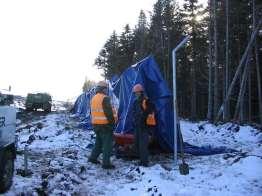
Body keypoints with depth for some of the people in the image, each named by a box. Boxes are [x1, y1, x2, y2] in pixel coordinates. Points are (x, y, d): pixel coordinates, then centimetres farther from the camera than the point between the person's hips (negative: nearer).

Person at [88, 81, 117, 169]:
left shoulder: (93, 99, 12)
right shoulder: (105, 98, -16)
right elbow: (109, 112, -19)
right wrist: (112, 122, -11)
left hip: (95, 124, 9)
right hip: (105, 125, -9)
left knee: (98, 142, 22)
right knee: (107, 144, -2)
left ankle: (93, 158, 29)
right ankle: (106, 163, 1)